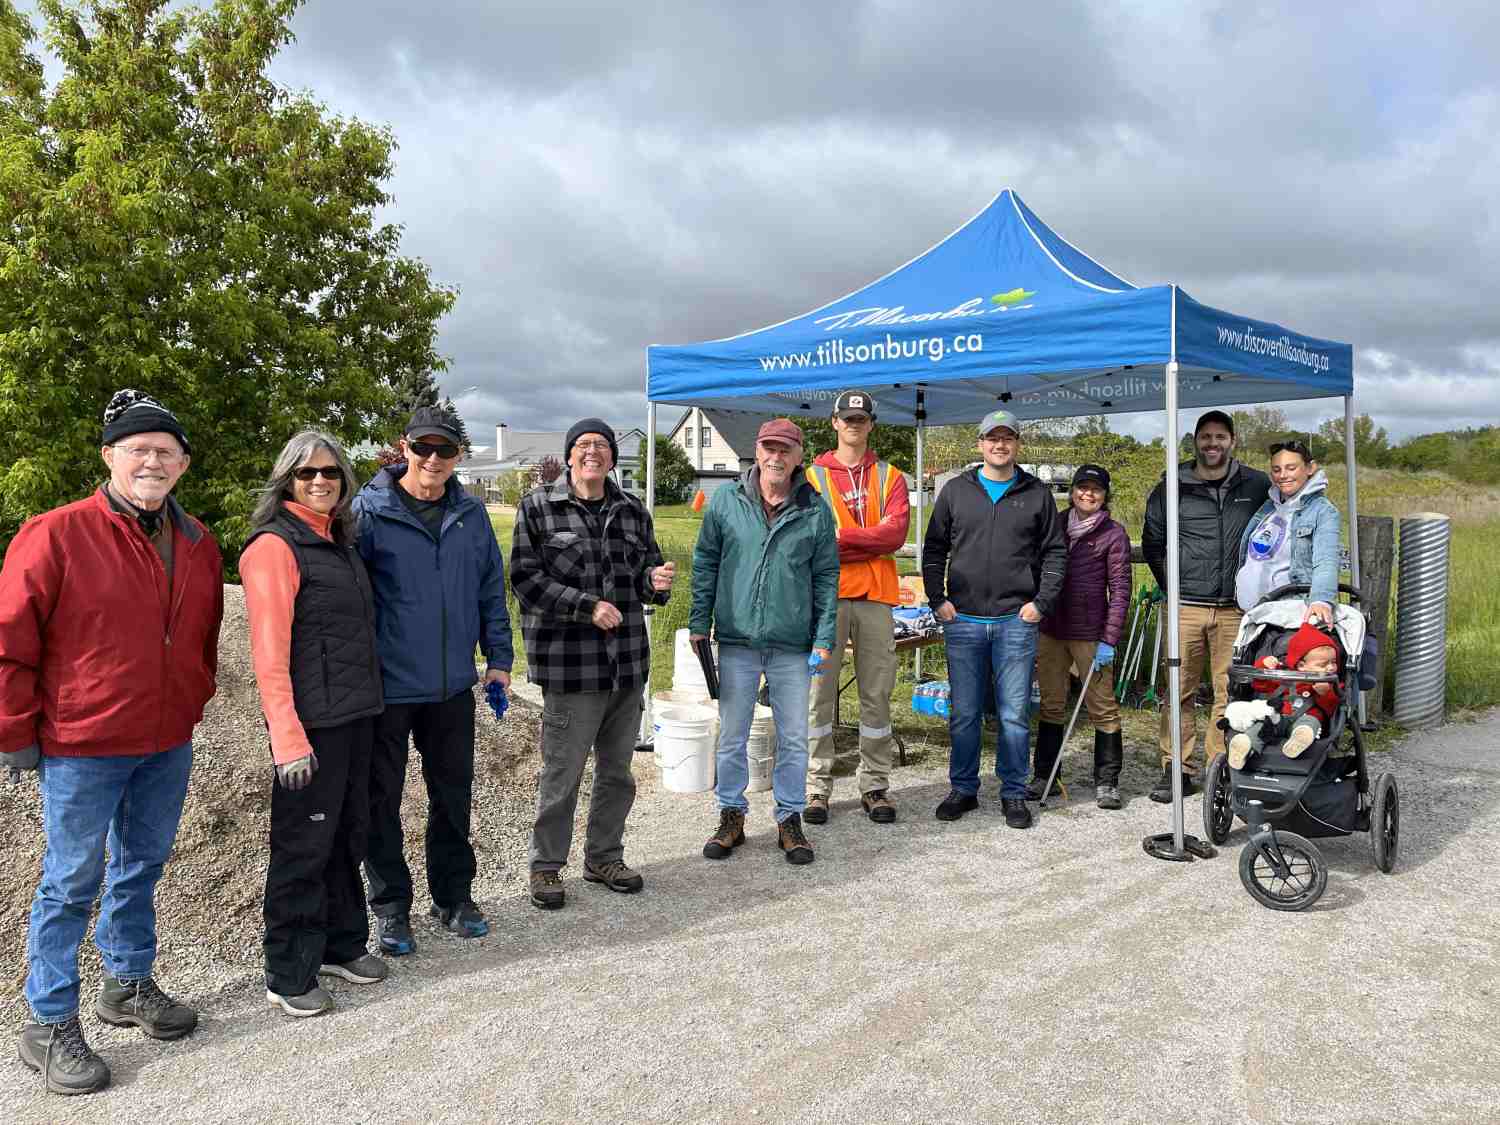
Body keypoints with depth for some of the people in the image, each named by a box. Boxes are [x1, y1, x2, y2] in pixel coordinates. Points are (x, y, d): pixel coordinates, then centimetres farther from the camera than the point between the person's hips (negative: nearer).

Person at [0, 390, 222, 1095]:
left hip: (168, 746, 6)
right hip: (81, 749, -6)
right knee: (72, 883, 4)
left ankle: (129, 984, 36)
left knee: (142, 868, 19)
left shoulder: (198, 546, 6)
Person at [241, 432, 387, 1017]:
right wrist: (287, 736, -20)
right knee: (304, 844, 1)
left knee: (349, 832, 16)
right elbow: (269, 651, -17)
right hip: (311, 720, -8)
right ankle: (288, 976, 14)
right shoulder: (275, 545, -11)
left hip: (355, 712, 8)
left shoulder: (339, 541, 14)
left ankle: (341, 945, 31)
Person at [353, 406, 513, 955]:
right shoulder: (369, 509, -9)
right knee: (381, 800, 8)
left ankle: (454, 895, 32)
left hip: (452, 685, 4)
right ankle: (391, 906, 25)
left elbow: (491, 589, 12)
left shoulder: (471, 513, 4)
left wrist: (498, 658, 9)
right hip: (387, 684, -4)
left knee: (453, 794, 15)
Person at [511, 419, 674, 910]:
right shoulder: (538, 506, -3)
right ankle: (546, 866, 18)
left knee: (617, 769, 14)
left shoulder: (632, 509, 10)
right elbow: (525, 578, -8)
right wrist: (587, 605, -16)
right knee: (562, 772, 1)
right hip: (568, 662, -5)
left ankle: (604, 856, 31)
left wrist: (656, 581, -6)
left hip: (628, 662, 5)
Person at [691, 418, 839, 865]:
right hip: (737, 642, 0)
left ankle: (789, 819, 23)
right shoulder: (725, 502, 2)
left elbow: (826, 577, 4)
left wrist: (824, 637, -1)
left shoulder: (816, 511, 1)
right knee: (731, 736, 9)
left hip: (793, 646, 0)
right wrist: (699, 623, 3)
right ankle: (731, 817, 24)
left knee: (793, 738, 8)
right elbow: (705, 563, 7)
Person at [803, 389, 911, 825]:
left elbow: (896, 531, -5)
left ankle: (875, 785, 15)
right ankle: (817, 786, 8)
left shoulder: (889, 477, 12)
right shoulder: (812, 476, 7)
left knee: (877, 693, 6)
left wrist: (841, 536, -11)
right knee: (820, 691, 0)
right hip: (826, 594, -1)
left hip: (875, 596, 2)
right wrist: (870, 541, -11)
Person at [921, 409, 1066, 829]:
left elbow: (1055, 552, 9)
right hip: (963, 621, 1)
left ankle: (1014, 793, 14)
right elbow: (933, 549, 11)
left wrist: (1042, 602, -2)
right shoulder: (956, 491, 9)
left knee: (1015, 713, 2)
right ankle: (963, 789, 18)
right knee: (964, 713, 6)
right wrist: (937, 599, 1)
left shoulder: (1037, 494, 8)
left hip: (1016, 621, -1)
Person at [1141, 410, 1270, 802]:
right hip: (1185, 607, 0)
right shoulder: (1171, 489, 6)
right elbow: (1152, 542, 16)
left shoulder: (1257, 486, 7)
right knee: (1179, 692, 0)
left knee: (1231, 692, 1)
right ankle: (1178, 770, 9)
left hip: (1236, 608, 0)